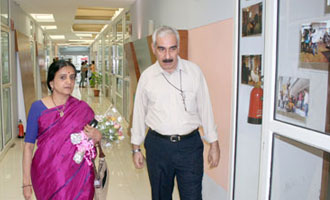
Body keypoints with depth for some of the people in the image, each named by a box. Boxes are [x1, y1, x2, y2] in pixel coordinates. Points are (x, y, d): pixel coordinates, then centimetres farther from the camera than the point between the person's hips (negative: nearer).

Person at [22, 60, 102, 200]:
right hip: (47, 177, -1)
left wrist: (97, 137, -14)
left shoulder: (83, 108, -1)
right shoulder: (38, 108, -5)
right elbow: (28, 146, -3)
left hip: (78, 176, 1)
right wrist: (26, 182, -5)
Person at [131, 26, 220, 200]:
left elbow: (205, 109, 3)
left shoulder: (194, 71, -2)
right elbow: (139, 113, 7)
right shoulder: (147, 76, 0)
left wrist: (214, 144, 4)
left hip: (190, 146, -1)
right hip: (157, 145, 1)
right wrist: (136, 148, 10)